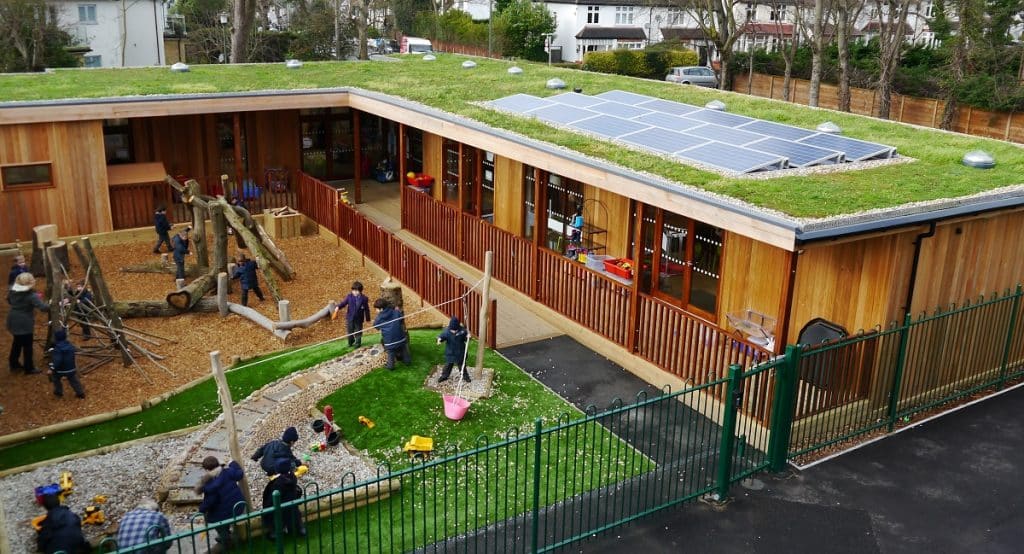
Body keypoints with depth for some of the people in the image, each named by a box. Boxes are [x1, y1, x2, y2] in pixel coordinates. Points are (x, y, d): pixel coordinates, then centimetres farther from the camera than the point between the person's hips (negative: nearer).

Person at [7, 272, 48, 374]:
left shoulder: (12, 291, 0)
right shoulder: (31, 295, -22)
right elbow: (43, 307, -30)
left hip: (13, 320, 7)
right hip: (25, 323, -7)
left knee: (17, 342, 25)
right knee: (27, 345, 6)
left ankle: (13, 363, 38)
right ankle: (29, 368, 16)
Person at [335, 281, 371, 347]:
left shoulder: (364, 298, -11)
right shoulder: (349, 296, -7)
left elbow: (366, 309, -4)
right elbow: (344, 302, -13)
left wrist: (367, 318, 1)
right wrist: (338, 307, -35)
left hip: (359, 318, -2)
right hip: (350, 317, 2)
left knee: (358, 331, 11)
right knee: (350, 330, 15)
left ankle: (358, 343, 29)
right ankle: (350, 342, 36)